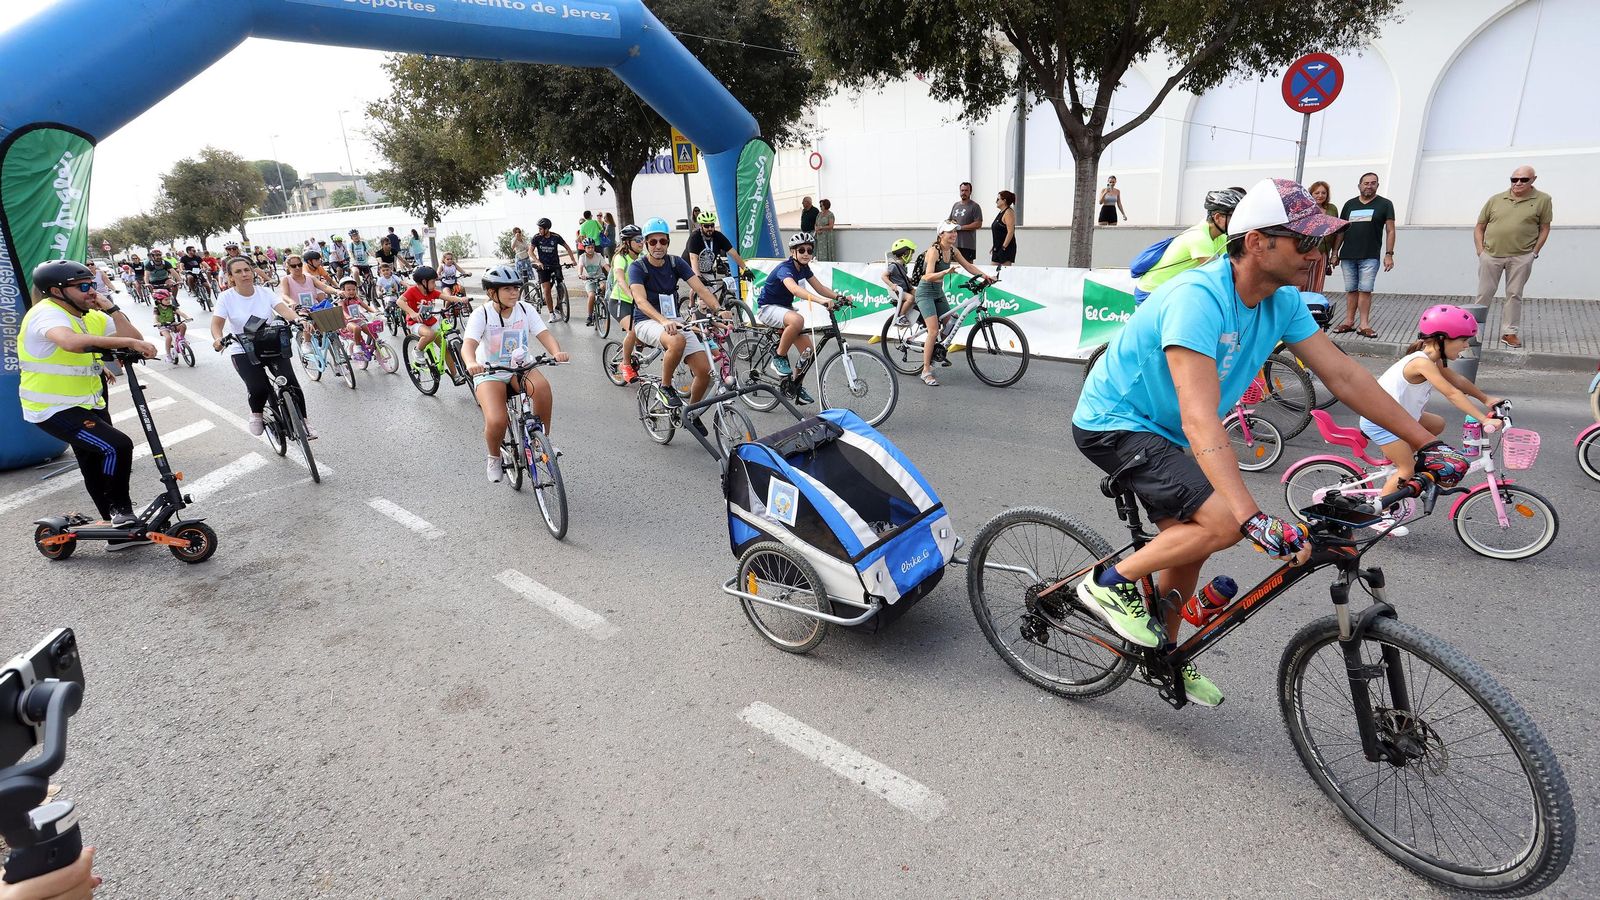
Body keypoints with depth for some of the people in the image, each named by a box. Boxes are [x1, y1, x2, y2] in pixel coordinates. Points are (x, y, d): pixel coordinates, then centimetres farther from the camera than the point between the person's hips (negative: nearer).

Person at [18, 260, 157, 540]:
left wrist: (110, 308, -11)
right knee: (118, 446, -25)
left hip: (86, 406, 9)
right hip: (54, 410, -9)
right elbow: (72, 341, -43)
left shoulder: (92, 317, 6)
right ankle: (121, 510, -8)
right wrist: (129, 342, -46)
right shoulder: (47, 313, -20)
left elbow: (134, 339, -4)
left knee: (98, 468, 15)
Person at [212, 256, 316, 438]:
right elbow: (216, 323, -14)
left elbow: (284, 309, -18)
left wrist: (298, 320, -41)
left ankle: (304, 420, 1)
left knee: (290, 382, -18)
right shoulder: (226, 297, -5)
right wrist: (218, 339, -38)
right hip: (244, 351, -1)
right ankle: (256, 414, 13)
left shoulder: (265, 293, -1)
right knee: (258, 389, -22)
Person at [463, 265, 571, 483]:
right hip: (490, 373, -2)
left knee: (542, 386, -33)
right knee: (496, 422, -25)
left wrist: (557, 352, -38)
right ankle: (494, 458, 9)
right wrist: (471, 364, -51)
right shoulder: (481, 314, -14)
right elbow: (468, 344, -27)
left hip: (520, 368, 2)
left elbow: (544, 334, -15)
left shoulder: (526, 309, -5)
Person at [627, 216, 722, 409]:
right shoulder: (637, 267, -10)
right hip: (647, 322, -4)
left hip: (674, 321, 4)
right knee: (677, 341, -39)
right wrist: (663, 321, -44)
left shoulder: (676, 262, 2)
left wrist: (718, 309, -28)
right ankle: (665, 387, -14)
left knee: (705, 370, -12)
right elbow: (641, 301, -26)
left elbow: (700, 288, -8)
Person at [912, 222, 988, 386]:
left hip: (938, 292, 8)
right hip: (925, 293, -8)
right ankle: (926, 372, -13)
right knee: (934, 331, -18)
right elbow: (928, 276, -29)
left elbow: (968, 266, 10)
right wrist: (946, 271, -44)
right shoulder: (934, 250, -20)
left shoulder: (953, 250, 3)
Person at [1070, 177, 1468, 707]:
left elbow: (1344, 375, 2)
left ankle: (1165, 654, 35)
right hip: (1112, 424, -9)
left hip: (1159, 429, 9)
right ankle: (1111, 582, -3)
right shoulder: (1198, 298, -31)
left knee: (1189, 542, 14)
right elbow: (1201, 422, -39)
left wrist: (1428, 445, 0)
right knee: (1223, 522, -23)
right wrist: (1253, 518, -45)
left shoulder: (1283, 302, -4)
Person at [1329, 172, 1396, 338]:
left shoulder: (1385, 204, 6)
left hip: (1370, 257, -3)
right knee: (1351, 290, 6)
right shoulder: (1350, 204, 13)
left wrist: (1389, 254, -6)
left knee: (1365, 290, -7)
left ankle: (1364, 325, -5)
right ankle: (1349, 322, 11)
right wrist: (1335, 253, 8)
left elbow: (1390, 231, 3)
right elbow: (1341, 230, 15)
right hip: (1347, 256, 3)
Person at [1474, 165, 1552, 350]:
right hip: (1491, 255, 1)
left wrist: (1534, 252, -3)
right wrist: (1480, 251, 0)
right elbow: (1479, 227, 9)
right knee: (1484, 294, 7)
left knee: (1514, 295, 6)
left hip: (1521, 258, 0)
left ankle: (1509, 333, 13)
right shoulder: (1495, 200, 5)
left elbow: (1544, 228, 5)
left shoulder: (1542, 200, 2)